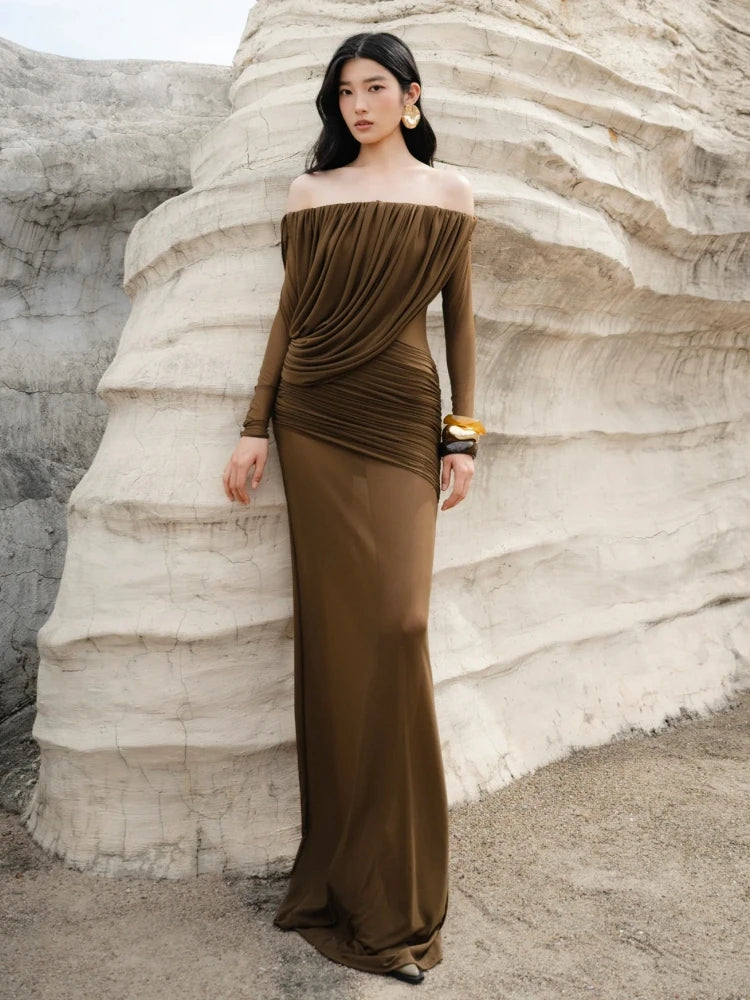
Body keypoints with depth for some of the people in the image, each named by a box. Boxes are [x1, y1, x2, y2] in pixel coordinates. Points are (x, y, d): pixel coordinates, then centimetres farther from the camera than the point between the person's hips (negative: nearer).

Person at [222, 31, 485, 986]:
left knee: (394, 626, -10)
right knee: (334, 628, 1)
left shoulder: (449, 193, 10)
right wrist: (255, 426, 4)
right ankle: (347, 873, 15)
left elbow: (460, 319, 9)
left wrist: (463, 434, 3)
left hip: (403, 420, -1)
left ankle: (393, 885, 7)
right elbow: (289, 312, 11)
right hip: (314, 417, 1)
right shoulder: (311, 192, 12)